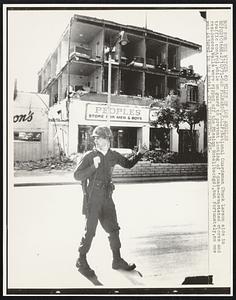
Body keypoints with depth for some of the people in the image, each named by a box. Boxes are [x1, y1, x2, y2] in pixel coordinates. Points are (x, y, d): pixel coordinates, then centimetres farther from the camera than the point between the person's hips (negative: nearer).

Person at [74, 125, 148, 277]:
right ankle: (81, 261, 20)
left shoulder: (113, 155, 4)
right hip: (92, 199, -5)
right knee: (90, 231, 0)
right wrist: (93, 167, -26)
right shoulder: (89, 156, -10)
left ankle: (117, 260, 27)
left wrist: (140, 154, 8)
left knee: (114, 229, 11)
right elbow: (77, 175, -13)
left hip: (107, 199, 5)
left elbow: (128, 164, 21)